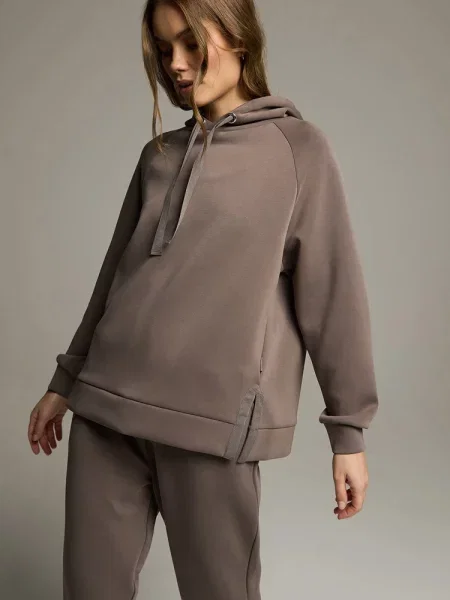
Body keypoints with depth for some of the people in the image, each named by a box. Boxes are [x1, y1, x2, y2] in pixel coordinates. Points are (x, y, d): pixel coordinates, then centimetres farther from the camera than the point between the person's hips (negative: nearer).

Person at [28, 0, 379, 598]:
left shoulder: (298, 148, 2)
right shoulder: (158, 155, 16)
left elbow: (333, 292, -1)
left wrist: (348, 428, -2)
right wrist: (66, 381, 21)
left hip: (213, 418, -4)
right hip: (107, 406, 5)